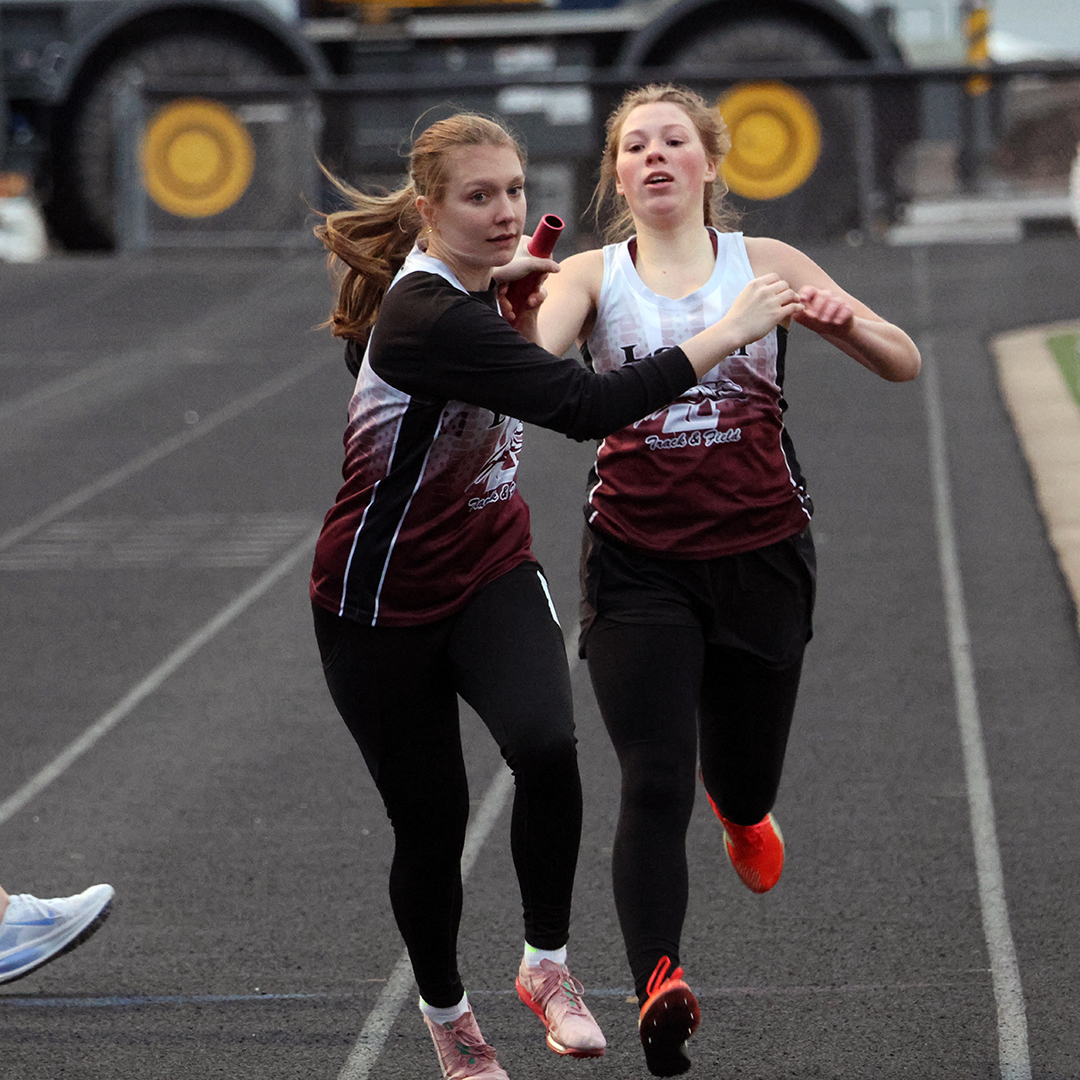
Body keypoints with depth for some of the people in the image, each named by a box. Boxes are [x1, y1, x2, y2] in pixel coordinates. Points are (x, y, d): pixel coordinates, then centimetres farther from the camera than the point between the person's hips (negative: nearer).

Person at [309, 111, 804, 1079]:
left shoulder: (466, 289, -2)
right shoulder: (426, 317, -29)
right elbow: (585, 406, -37)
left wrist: (521, 300, 0)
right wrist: (727, 333, -35)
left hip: (491, 570, 6)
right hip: (386, 600, -6)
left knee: (545, 745, -23)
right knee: (431, 822, 4)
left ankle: (547, 962, -6)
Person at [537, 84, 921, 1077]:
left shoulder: (763, 264, 3)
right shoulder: (593, 276, 3)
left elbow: (904, 364, 0)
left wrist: (846, 323, -21)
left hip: (760, 555, 1)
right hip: (637, 564, -1)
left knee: (743, 786, 14)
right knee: (655, 784, -17)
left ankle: (741, 809, 51)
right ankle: (658, 981, -26)